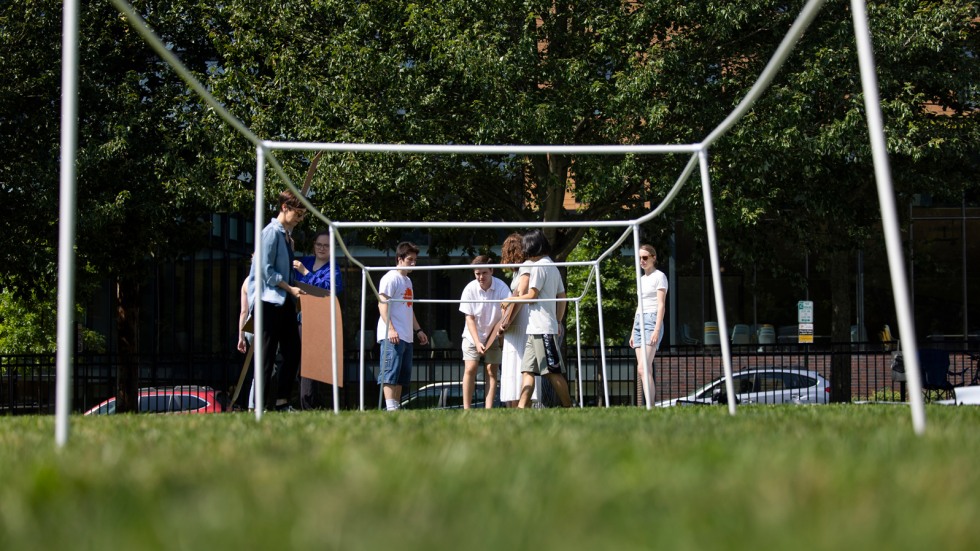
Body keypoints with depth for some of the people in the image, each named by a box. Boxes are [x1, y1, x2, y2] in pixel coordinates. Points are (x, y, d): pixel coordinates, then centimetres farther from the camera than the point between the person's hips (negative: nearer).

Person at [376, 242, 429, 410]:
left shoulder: (407, 280, 23)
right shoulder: (391, 278, -7)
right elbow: (382, 303, -16)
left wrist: (418, 330, 28)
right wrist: (390, 329, -25)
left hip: (406, 337, 10)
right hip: (392, 336, -10)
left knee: (402, 376, 9)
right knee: (390, 373, -14)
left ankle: (397, 407, 12)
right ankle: (391, 409, -20)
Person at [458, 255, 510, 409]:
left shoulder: (501, 288, -19)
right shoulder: (470, 289, -16)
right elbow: (469, 318, -11)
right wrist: (477, 342, -17)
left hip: (494, 336, 0)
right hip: (473, 336, 0)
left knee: (491, 371, -3)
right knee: (470, 369, -8)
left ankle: (488, 409, -1)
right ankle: (466, 409, -5)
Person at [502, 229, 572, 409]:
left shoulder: (538, 266, -10)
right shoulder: (553, 266, 19)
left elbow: (531, 296, -13)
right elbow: (562, 297, 20)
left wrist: (511, 299, 2)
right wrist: (558, 322, 23)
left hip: (542, 328, -10)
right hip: (535, 328, 10)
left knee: (553, 371, -7)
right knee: (528, 370, 4)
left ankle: (569, 409, -5)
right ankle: (522, 408, -2)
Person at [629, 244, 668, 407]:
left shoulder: (659, 276, 0)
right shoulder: (641, 279, 22)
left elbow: (661, 305, -8)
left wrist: (657, 330, -17)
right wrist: (633, 332, 20)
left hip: (652, 321, -8)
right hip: (639, 322, 8)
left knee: (643, 368, -20)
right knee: (643, 370, 0)